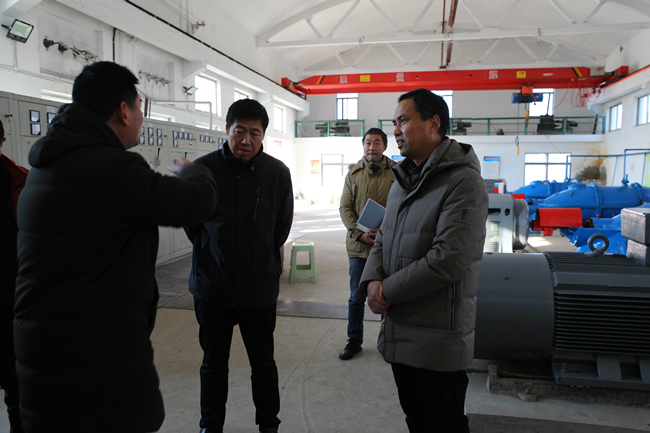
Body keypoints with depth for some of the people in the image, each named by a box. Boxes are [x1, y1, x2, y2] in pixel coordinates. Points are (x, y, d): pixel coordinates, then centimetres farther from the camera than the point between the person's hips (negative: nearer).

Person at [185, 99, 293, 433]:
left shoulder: (278, 173, -5)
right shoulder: (203, 168, -7)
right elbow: (189, 219, 8)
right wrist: (210, 251, 9)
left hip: (260, 289, 0)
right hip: (212, 286, 0)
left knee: (263, 364, 15)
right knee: (213, 364, 16)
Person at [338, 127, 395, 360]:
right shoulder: (354, 173, 7)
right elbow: (345, 207, 4)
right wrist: (360, 234, -10)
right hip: (358, 245, 2)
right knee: (356, 297, 10)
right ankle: (354, 341, 26)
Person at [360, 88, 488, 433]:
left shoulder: (463, 182, -17)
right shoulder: (403, 181, 12)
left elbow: (448, 259, -25)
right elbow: (383, 239, 13)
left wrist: (388, 291, -17)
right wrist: (372, 280, -7)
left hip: (438, 340, -8)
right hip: (400, 332, 8)